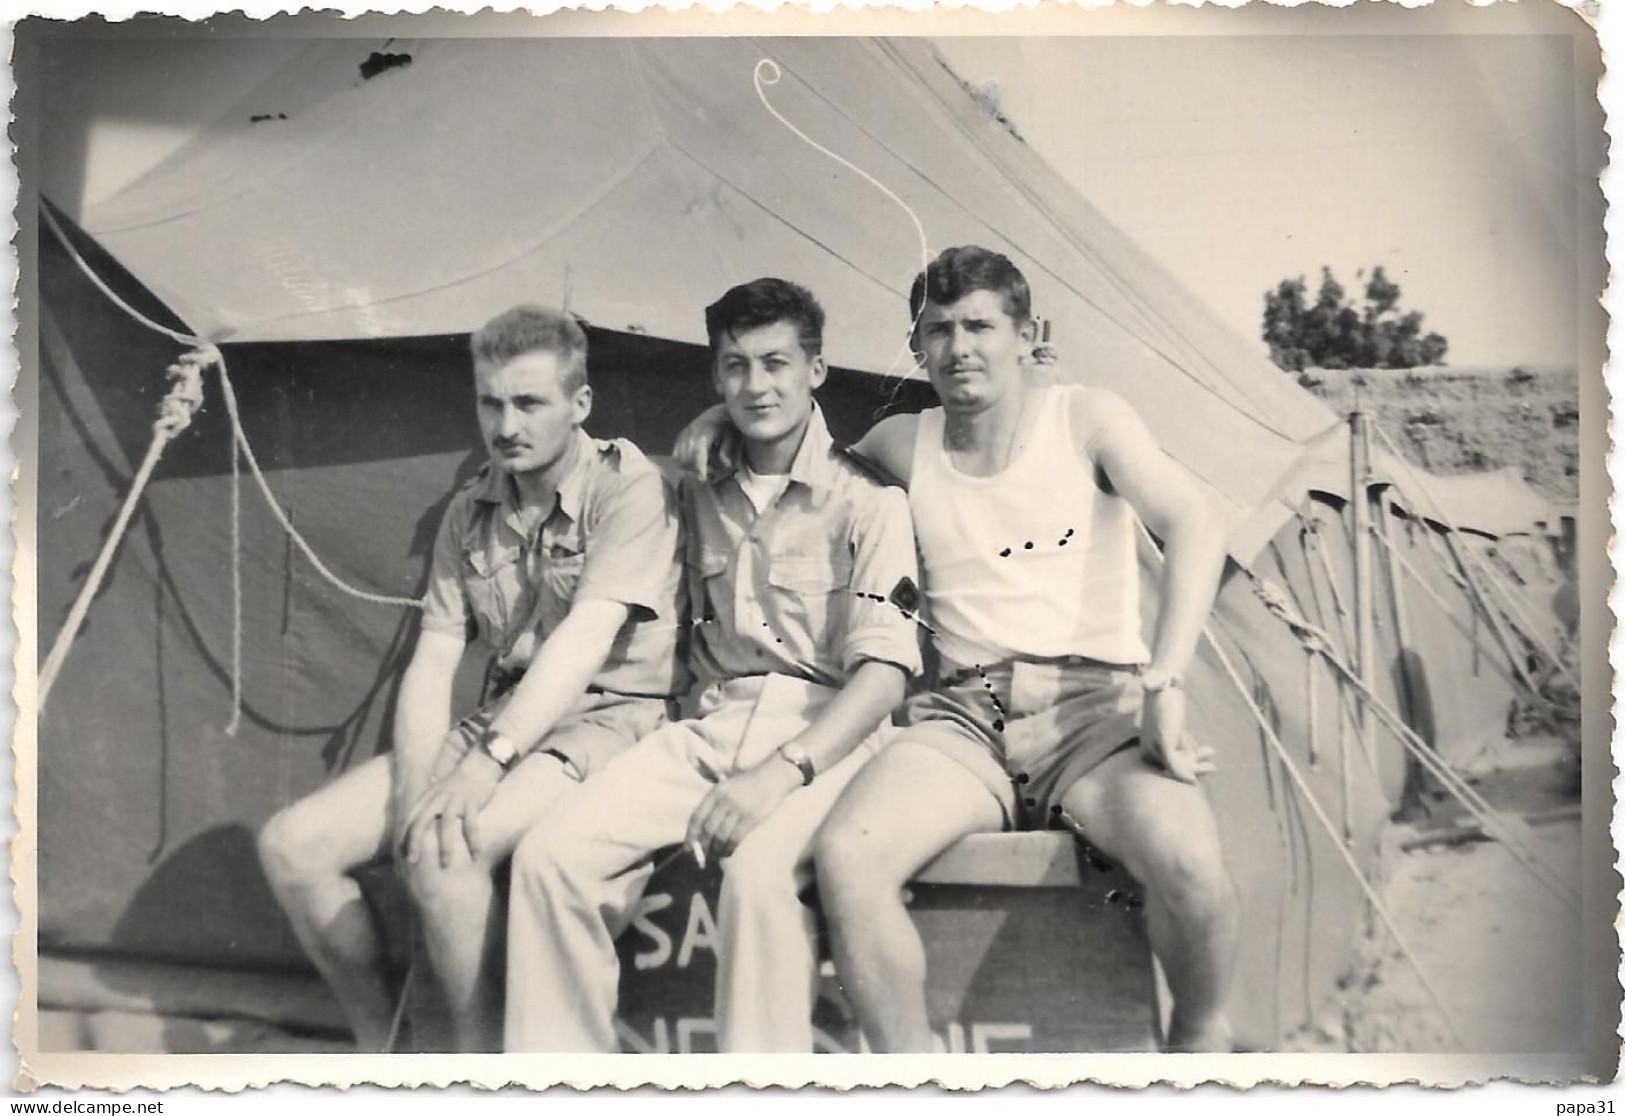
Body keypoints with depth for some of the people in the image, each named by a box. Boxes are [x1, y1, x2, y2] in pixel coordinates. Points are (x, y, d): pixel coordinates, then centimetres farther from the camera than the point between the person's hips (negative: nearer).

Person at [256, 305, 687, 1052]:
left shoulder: (629, 489, -9)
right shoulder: (471, 512, 10)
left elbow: (585, 637, -22)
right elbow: (433, 662, 4)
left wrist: (489, 759, -31)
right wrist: (415, 790, -12)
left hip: (608, 721, -7)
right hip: (500, 725, 7)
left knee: (443, 849, -34)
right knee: (291, 845, -7)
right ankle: (381, 1051, 10)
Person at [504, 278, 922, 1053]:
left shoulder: (864, 497, -1)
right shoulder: (702, 495, 16)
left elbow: (886, 666, -12)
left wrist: (784, 770, -24)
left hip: (822, 731, -4)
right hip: (709, 727, 5)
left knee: (756, 867, -36)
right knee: (551, 856, -19)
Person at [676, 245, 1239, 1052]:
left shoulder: (1085, 419, 6)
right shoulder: (903, 445, 15)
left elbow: (1193, 530, -7)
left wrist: (1164, 683, -20)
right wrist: (728, 419, 15)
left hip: (1093, 704, -2)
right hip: (966, 714, 2)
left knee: (1188, 861, -31)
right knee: (845, 855, -27)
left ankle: (1198, 1036, 1)